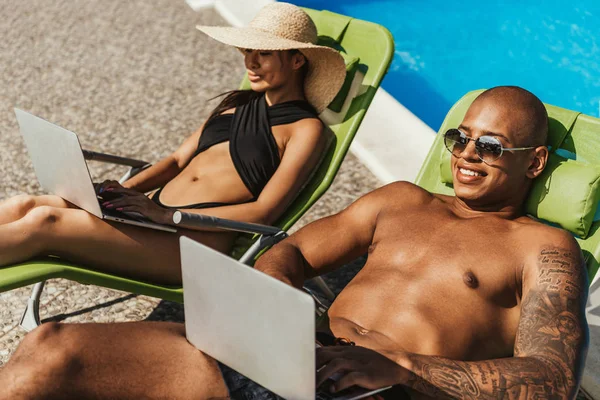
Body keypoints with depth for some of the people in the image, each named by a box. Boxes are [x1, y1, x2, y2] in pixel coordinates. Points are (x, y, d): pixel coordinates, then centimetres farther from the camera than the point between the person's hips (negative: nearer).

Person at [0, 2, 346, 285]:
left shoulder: (306, 129, 0)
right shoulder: (239, 103, 22)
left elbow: (264, 212, -10)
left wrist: (168, 215, -17)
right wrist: (124, 191, 1)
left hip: (197, 240, -7)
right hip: (154, 213, 7)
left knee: (44, 222, -23)